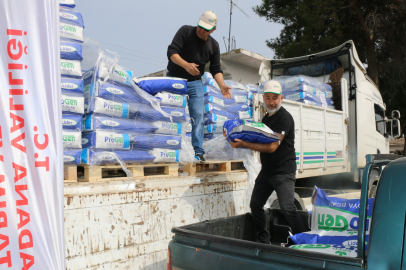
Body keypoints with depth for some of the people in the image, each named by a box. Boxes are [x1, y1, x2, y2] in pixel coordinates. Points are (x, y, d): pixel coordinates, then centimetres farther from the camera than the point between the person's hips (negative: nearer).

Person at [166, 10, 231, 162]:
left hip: (195, 83, 2)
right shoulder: (185, 31, -8)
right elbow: (172, 51, -18)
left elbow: (216, 69, 5)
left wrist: (222, 86, -14)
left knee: (198, 115, -8)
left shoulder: (214, 45, 3)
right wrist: (186, 65, -35)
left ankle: (198, 151, -5)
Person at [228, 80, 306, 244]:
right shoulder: (266, 118, 15)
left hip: (283, 172, -8)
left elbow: (272, 146, -23)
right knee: (255, 205, 9)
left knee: (287, 208, -15)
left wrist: (243, 144, -23)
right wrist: (237, 138, 4)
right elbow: (261, 142, 20)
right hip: (266, 171, 9)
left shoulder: (284, 117, -14)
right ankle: (263, 242, 23)